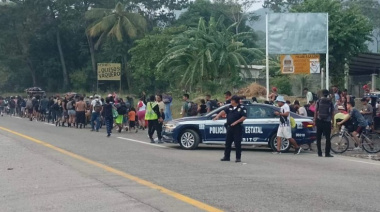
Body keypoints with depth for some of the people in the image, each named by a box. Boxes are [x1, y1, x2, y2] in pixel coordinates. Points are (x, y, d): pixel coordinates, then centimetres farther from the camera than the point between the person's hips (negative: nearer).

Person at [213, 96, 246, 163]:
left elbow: (244, 117, -12)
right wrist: (218, 116, -16)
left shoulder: (242, 108, -4)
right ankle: (226, 157, 17)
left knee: (237, 143, -4)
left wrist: (236, 122, -19)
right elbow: (223, 111, 1)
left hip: (237, 128, -6)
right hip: (230, 127, 6)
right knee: (228, 143, 9)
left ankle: (238, 158, 3)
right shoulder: (230, 107, 11)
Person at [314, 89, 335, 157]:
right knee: (328, 138, 3)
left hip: (319, 121, 0)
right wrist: (332, 121, 8)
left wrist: (314, 120, 4)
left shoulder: (319, 101, 1)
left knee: (318, 138, 7)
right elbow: (332, 113, 2)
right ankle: (327, 153, -1)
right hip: (327, 121, 0)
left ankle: (319, 153, 6)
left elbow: (316, 111, -1)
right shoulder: (330, 102, 2)